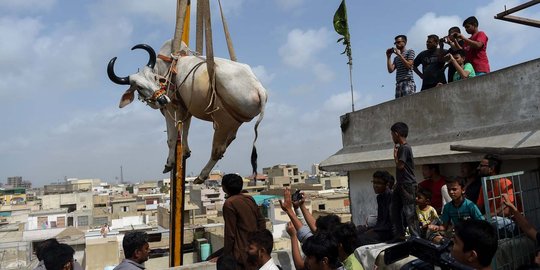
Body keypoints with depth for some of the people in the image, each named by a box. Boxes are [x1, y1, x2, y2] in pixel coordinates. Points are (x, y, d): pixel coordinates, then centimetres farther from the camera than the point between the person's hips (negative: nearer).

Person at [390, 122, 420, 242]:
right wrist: (397, 183, 17)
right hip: (401, 185, 10)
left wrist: (395, 154, -6)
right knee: (394, 210, 12)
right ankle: (399, 235, 19)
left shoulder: (405, 148, -15)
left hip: (408, 185, -10)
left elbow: (400, 165, -20)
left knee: (409, 212, -5)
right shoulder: (401, 147, 14)